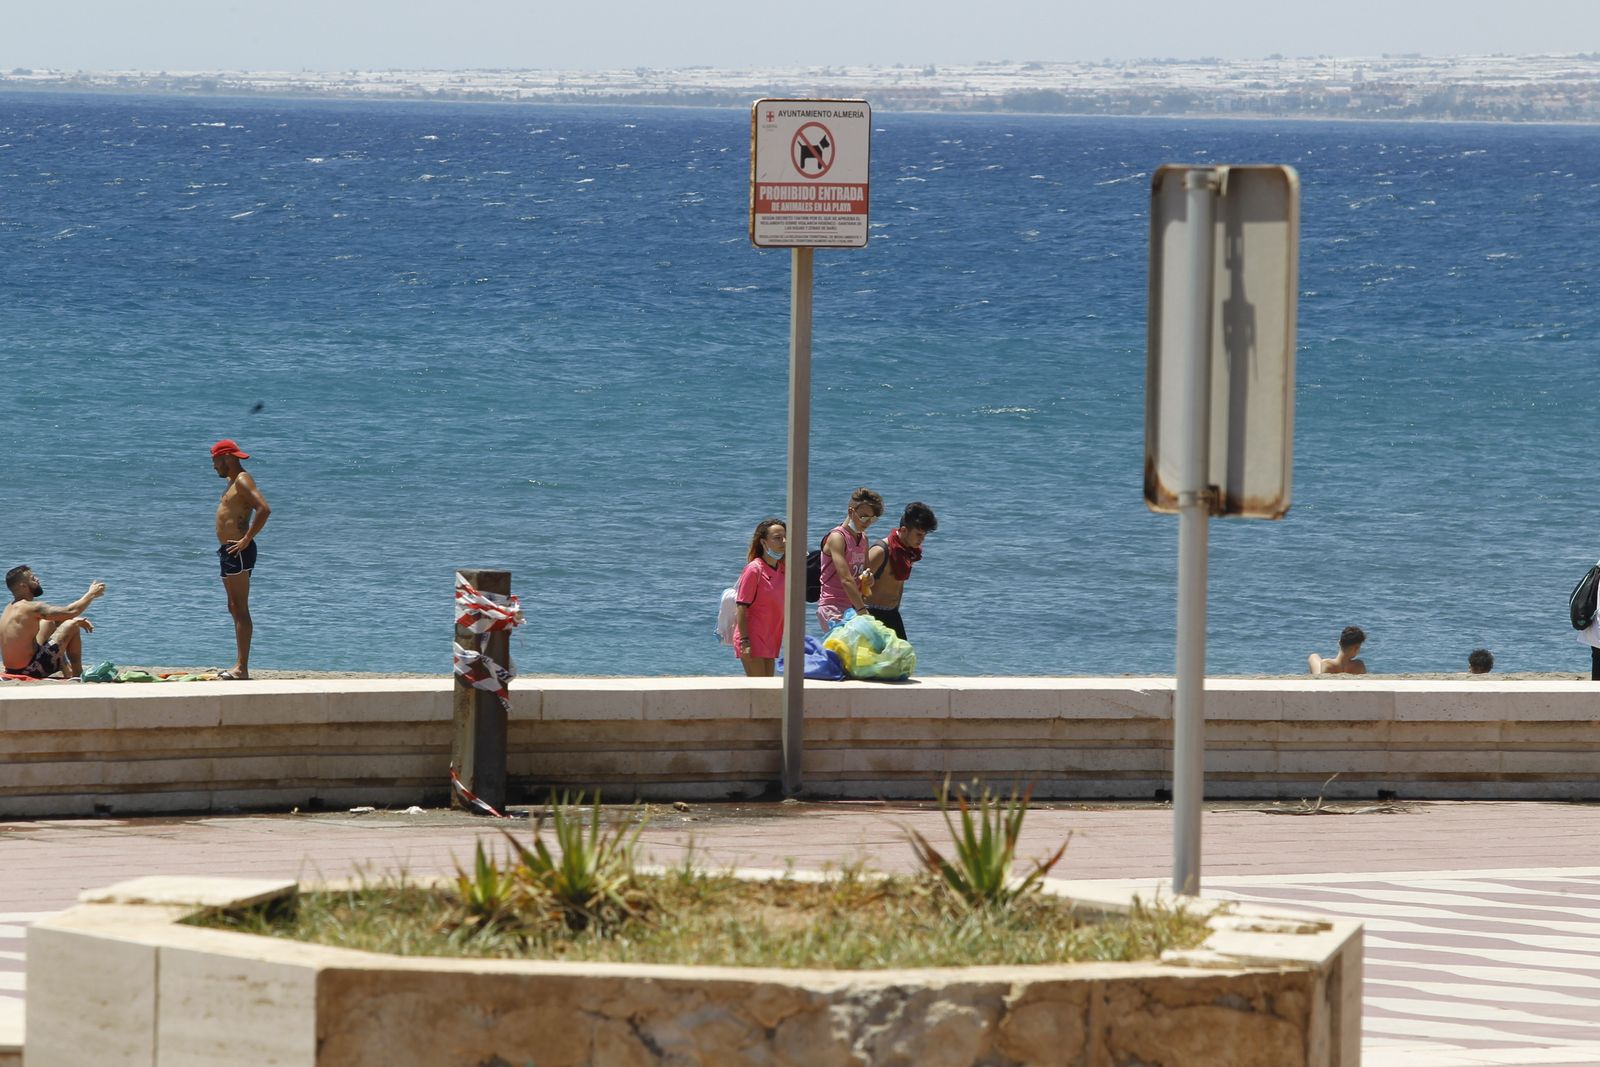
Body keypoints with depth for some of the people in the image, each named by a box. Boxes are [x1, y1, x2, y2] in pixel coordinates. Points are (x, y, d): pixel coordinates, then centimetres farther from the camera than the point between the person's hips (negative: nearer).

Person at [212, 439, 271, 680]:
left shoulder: (242, 481, -12)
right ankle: (240, 666, 16)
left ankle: (242, 667, -15)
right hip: (228, 551, 11)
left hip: (238, 552, -11)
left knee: (240, 609, -12)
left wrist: (246, 540, -24)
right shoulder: (234, 481, 19)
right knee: (235, 609, 12)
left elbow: (264, 509, -26)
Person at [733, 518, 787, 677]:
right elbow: (741, 607, -14)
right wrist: (745, 642, -19)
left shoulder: (781, 570, 9)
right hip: (753, 640, -7)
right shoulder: (754, 570, -12)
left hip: (770, 639, 7)